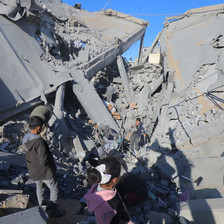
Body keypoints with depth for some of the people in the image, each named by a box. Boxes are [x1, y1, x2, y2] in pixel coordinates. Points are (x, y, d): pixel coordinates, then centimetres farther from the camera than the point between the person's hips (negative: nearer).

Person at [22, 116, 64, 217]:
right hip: (44, 171, -8)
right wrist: (49, 155, -11)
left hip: (33, 171, 8)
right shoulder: (39, 142, -34)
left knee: (39, 187, 29)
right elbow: (43, 161, -31)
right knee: (54, 189, 13)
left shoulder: (25, 139, -7)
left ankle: (41, 206, 47)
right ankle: (53, 210, 26)